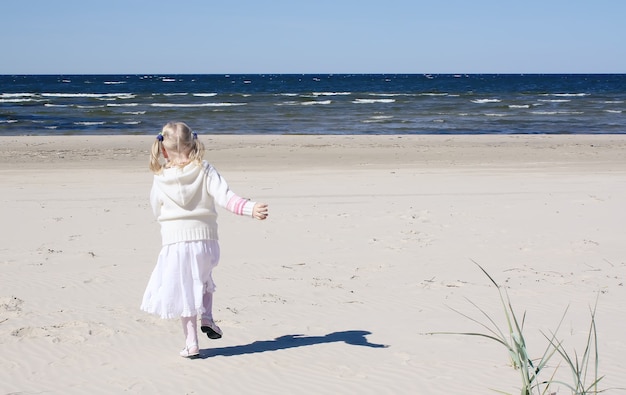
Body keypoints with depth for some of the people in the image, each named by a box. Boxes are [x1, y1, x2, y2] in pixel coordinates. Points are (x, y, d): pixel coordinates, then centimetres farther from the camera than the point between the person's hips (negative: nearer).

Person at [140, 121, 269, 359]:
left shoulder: (160, 180, -4)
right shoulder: (205, 171, -5)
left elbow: (157, 212, 7)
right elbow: (224, 196, -18)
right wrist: (250, 208, -24)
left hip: (175, 243, -2)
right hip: (205, 239, 2)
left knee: (185, 290, 7)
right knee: (203, 279, 30)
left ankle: (191, 343, 6)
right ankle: (207, 318, 14)